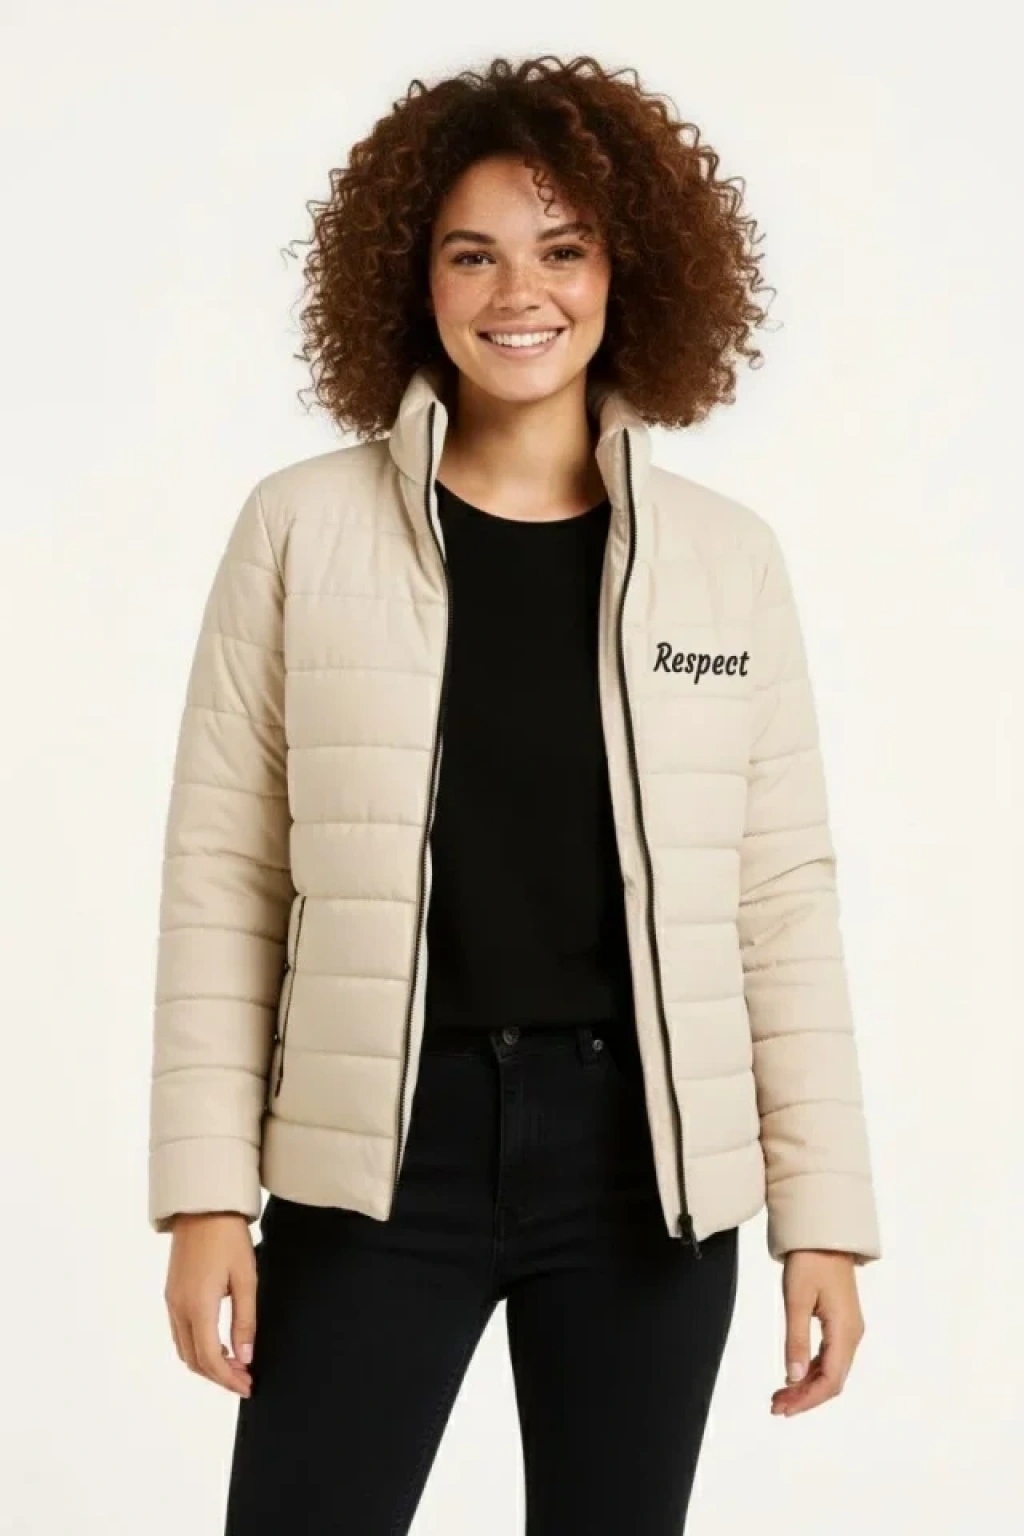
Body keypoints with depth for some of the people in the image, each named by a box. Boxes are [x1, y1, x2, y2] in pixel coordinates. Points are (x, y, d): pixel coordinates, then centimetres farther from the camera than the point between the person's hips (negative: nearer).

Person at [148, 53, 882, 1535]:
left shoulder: (727, 555, 3)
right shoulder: (303, 528, -1)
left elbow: (784, 895, 4)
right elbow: (224, 872, -1)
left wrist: (823, 1210, 1)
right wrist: (208, 1191, -5)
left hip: (642, 1153, 2)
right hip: (382, 1148, -1)